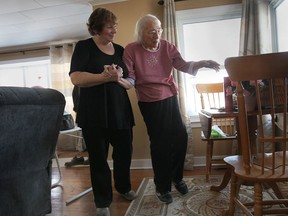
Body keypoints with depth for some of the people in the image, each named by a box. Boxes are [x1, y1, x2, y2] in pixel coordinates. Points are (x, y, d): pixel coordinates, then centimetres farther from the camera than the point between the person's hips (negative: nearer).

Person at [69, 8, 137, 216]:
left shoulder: (120, 49, 10)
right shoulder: (84, 46, -2)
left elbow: (130, 82, 7)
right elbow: (76, 78, -15)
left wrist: (119, 78, -15)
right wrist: (105, 77, -26)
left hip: (120, 110, 5)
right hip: (94, 113, -4)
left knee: (125, 151, 13)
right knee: (98, 157, 6)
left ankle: (124, 187, 39)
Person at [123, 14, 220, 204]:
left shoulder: (167, 47, -1)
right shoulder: (131, 50, -9)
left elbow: (184, 66, -7)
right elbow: (130, 78, -10)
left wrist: (203, 63, -22)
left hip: (170, 97, 4)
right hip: (149, 102, -3)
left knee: (180, 136, 4)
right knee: (160, 143, 1)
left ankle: (177, 177, 30)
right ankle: (162, 187, 23)